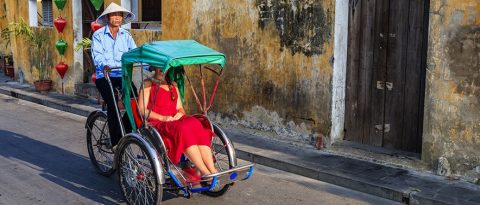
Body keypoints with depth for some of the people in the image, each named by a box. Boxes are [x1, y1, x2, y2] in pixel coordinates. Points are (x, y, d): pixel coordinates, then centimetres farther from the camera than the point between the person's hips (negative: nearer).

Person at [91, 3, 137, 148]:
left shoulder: (125, 35, 11)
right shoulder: (98, 35, 0)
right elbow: (97, 55, -13)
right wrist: (104, 66, -36)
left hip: (122, 75, 3)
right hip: (104, 76, -3)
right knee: (112, 104, -24)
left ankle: (125, 132, 5)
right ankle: (116, 141, -16)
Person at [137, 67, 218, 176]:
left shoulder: (173, 85, 25)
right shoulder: (148, 84, 7)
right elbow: (141, 110, -3)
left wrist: (180, 113, -3)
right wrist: (162, 118, -15)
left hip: (175, 121, 5)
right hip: (156, 124, -5)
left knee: (195, 124, -28)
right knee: (183, 129, -36)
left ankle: (212, 170, -40)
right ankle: (204, 171, -42)